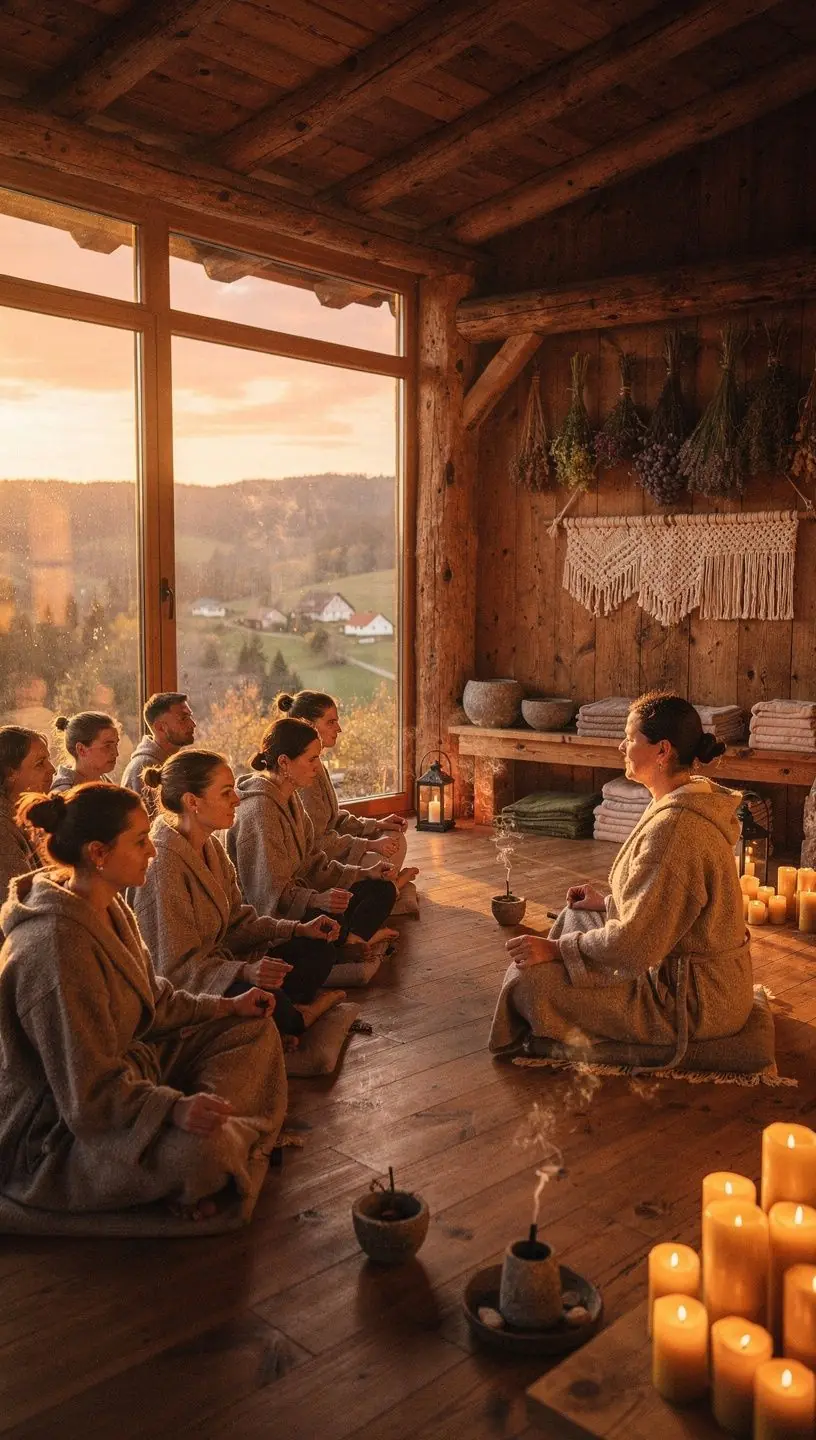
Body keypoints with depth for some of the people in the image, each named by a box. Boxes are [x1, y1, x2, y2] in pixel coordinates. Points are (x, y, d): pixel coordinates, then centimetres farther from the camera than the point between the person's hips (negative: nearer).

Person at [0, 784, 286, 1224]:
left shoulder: (108, 908, 0)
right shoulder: (58, 945, -31)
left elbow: (152, 1000, 13)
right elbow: (87, 1091, -29)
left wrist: (228, 1006, 7)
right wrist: (175, 1108, -39)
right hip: (55, 1131, -10)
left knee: (254, 1031, 10)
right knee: (203, 1148, -36)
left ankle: (223, 1127, -9)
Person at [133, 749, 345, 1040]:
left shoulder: (210, 845, 6)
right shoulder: (162, 861, -24)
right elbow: (176, 966, -24)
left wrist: (297, 929, 1)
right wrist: (243, 972, -38)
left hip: (217, 964, 10)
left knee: (318, 950, 6)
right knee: (268, 998, -34)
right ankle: (296, 1020, -1)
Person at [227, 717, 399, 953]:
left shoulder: (290, 798, 11)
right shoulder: (260, 809, -20)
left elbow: (313, 863, 13)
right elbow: (269, 890, -24)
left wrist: (365, 873, 5)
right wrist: (316, 900, -39)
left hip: (296, 897, 11)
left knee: (382, 888, 4)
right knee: (331, 918, -38)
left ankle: (354, 941, -15)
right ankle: (358, 938, -9)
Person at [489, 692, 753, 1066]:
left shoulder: (675, 827, -28)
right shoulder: (684, 805, 5)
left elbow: (637, 943, -26)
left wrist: (555, 948, -16)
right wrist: (608, 903, 15)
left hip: (693, 998, -11)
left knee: (530, 980, -16)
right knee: (576, 915, 22)